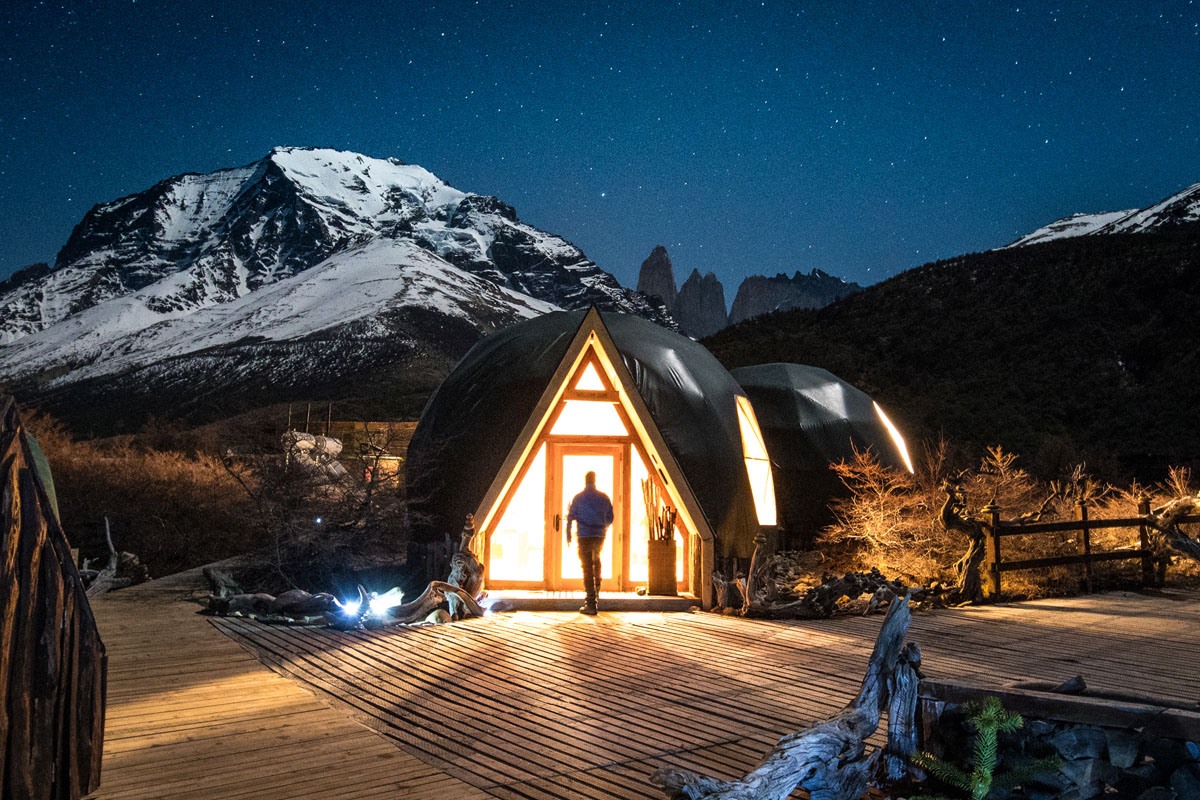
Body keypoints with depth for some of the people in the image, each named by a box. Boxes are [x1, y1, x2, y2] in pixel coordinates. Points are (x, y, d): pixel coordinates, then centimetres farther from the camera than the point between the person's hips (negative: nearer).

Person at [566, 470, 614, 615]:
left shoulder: (578, 498, -2)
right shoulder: (604, 497, 4)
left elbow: (570, 517, -2)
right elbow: (610, 518, 9)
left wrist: (568, 534, 9)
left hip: (584, 536, -3)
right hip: (599, 536, 3)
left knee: (587, 568, -3)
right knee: (596, 560, 31)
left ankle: (591, 603, -8)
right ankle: (596, 590, 30)